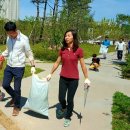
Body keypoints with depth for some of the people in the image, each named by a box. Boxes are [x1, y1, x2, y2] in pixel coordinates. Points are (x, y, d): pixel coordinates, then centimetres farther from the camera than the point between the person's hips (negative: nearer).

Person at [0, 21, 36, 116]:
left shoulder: (24, 39, -15)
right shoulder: (9, 38, 1)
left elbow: (29, 53, -9)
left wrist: (33, 66, -14)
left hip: (19, 67, -5)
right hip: (9, 66, 6)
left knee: (17, 88, 2)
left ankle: (17, 106, 24)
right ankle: (14, 97, 38)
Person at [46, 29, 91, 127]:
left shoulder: (78, 50, -10)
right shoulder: (62, 49, -1)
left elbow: (83, 65, -6)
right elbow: (57, 63, 8)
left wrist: (86, 78, -6)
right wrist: (50, 74, 10)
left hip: (74, 79, -3)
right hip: (63, 78, 3)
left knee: (70, 99, 5)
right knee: (61, 98, 7)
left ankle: (68, 117, 30)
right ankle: (64, 108, 43)